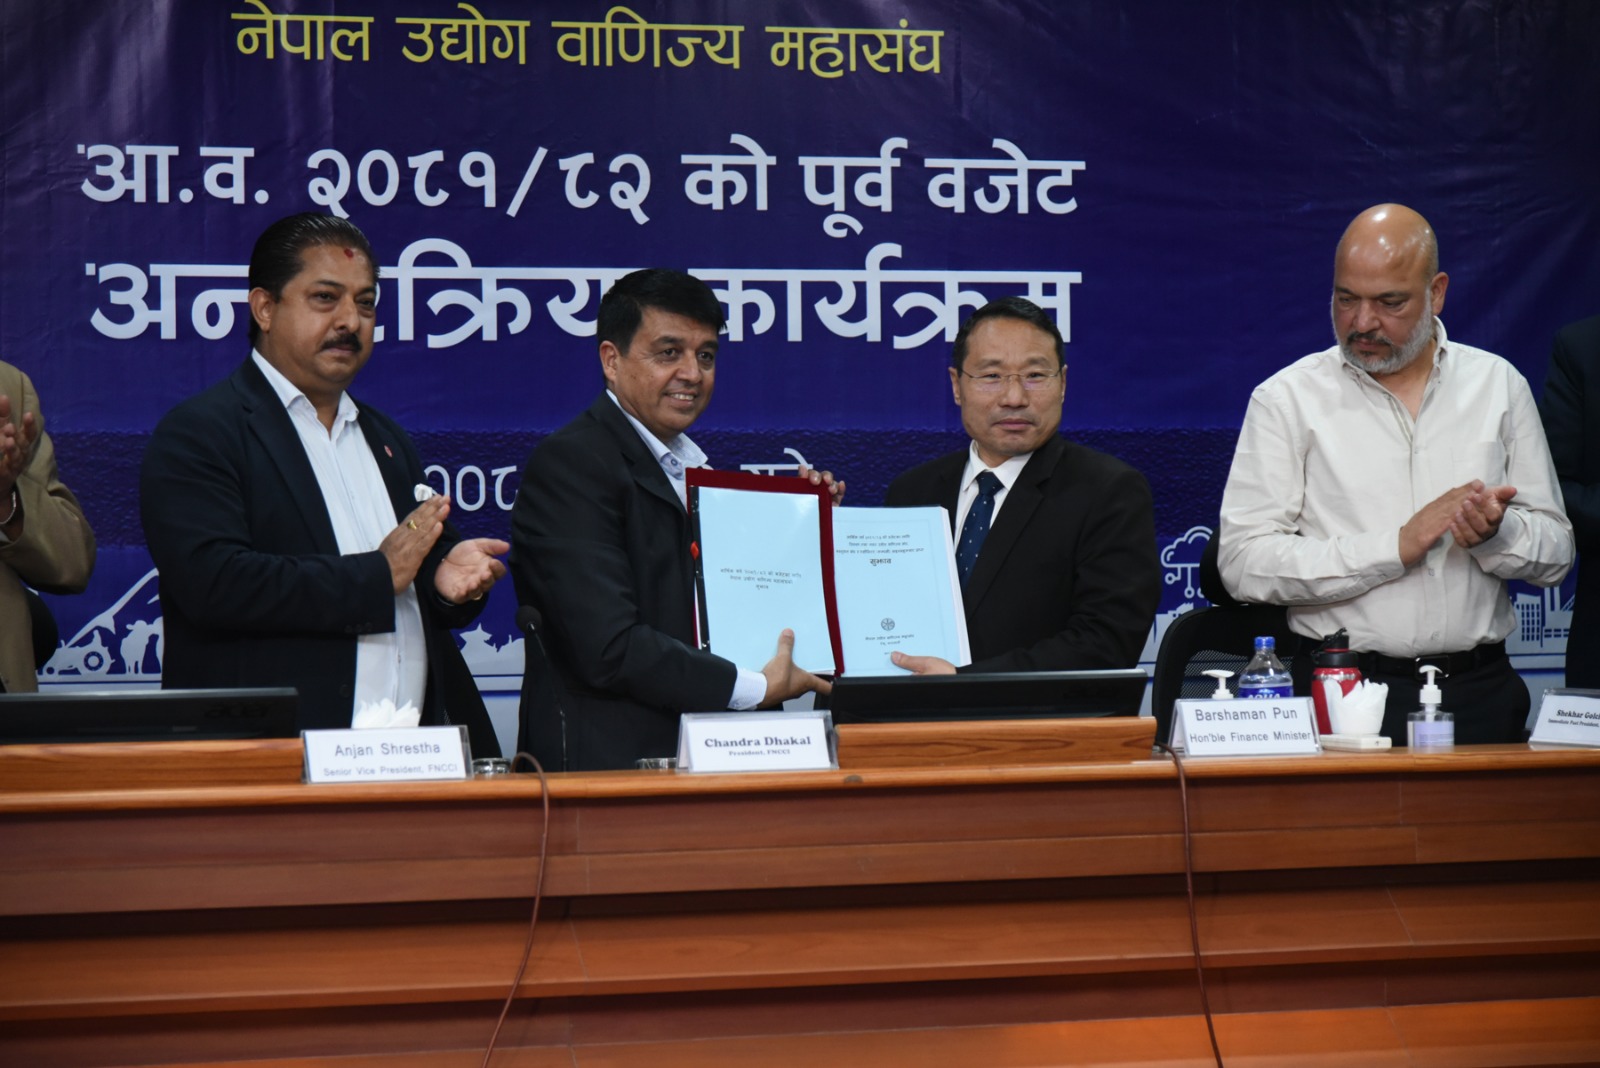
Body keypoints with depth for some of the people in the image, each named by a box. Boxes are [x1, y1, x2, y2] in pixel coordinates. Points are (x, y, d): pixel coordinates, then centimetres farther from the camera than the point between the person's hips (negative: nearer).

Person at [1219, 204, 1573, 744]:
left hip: (1479, 694, 2)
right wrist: (1398, 546, -11)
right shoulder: (1287, 399, 4)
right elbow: (1244, 562, -7)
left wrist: (1496, 533, -9)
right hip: (1344, 694, -2)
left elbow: (1555, 553, 14)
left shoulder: (1497, 385, 14)